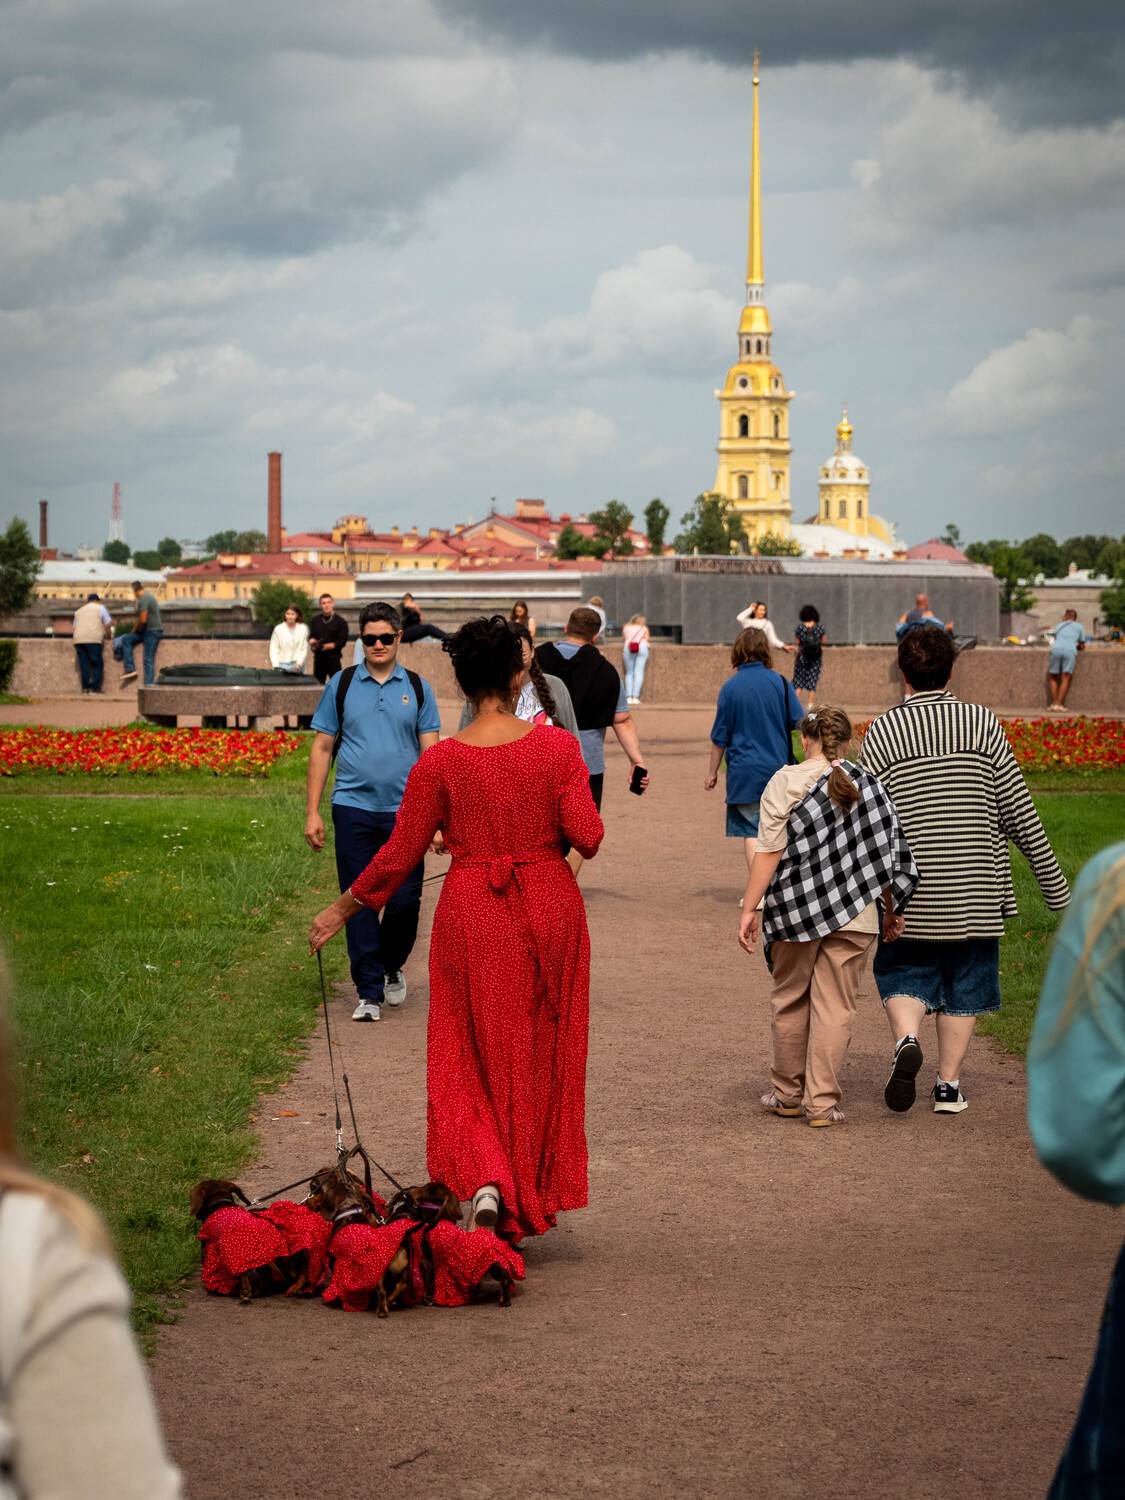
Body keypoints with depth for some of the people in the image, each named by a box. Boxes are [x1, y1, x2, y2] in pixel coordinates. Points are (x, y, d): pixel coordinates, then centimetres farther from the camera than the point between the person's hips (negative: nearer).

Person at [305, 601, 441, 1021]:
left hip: (405, 810, 0)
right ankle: (369, 993, 7)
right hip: (353, 808, 0)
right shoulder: (341, 686, 6)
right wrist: (312, 813, 1)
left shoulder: (417, 688, 7)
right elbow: (322, 748, 7)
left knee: (405, 900, 0)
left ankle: (391, 967, 26)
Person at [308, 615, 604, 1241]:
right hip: (549, 910, 1)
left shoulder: (441, 761, -8)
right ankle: (534, 1204, 23)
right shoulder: (558, 746, -9)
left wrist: (343, 909, 9)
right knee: (540, 1061, 14)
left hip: (472, 917, -1)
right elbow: (587, 836, -13)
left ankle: (484, 1179, -12)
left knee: (472, 1059, 10)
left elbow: (400, 855, -4)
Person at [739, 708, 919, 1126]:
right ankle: (822, 1102, 2)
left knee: (790, 1003, 14)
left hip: (796, 910, -1)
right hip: (854, 917, 1)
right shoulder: (869, 785, 4)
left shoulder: (785, 781, -5)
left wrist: (750, 909, -6)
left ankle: (788, 1094, 23)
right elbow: (887, 854, 7)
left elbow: (769, 852, -10)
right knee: (836, 1008, 4)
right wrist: (891, 911, 17)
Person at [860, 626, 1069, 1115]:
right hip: (974, 889, 0)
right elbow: (1018, 811, -3)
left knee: (904, 976, 15)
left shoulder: (881, 732, -4)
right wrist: (1054, 883, 5)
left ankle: (906, 1039, -11)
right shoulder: (982, 723, -3)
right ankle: (948, 1084, 15)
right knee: (963, 985, 14)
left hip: (909, 893, 0)